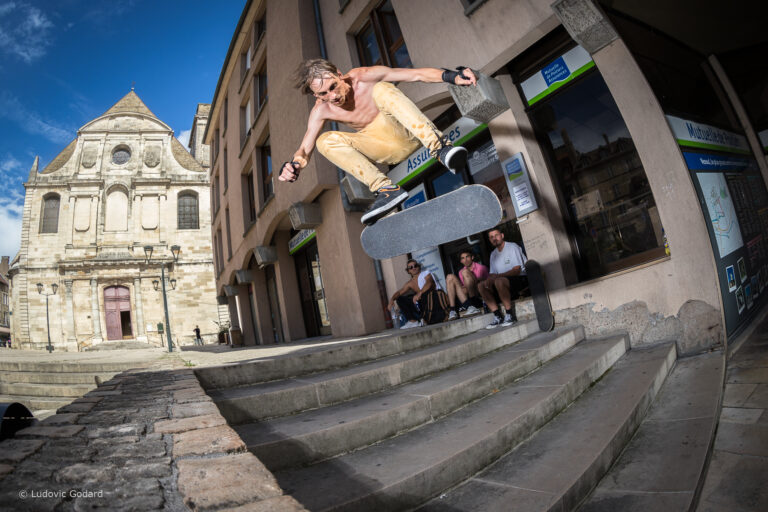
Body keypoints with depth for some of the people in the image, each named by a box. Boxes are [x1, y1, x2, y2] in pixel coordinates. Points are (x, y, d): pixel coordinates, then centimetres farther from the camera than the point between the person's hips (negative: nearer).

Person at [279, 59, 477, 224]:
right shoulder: (321, 111, -5)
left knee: (382, 89, -29)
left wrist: (452, 76, -26)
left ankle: (439, 147, -39)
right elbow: (305, 148, -8)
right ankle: (385, 188, -31)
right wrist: (294, 165, -31)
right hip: (387, 151, 3)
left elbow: (417, 74, -13)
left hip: (407, 134, -3)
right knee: (326, 141, -19)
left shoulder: (365, 77, -12)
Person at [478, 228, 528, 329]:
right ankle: (498, 317, -13)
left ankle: (510, 316, -26)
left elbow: (517, 270, -16)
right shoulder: (493, 254, 15)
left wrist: (497, 276, -24)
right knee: (481, 285, -10)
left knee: (499, 281, -36)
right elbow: (492, 274, 13)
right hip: (504, 281, 8)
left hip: (521, 278, -8)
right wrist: (489, 278, -13)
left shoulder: (512, 247, -7)